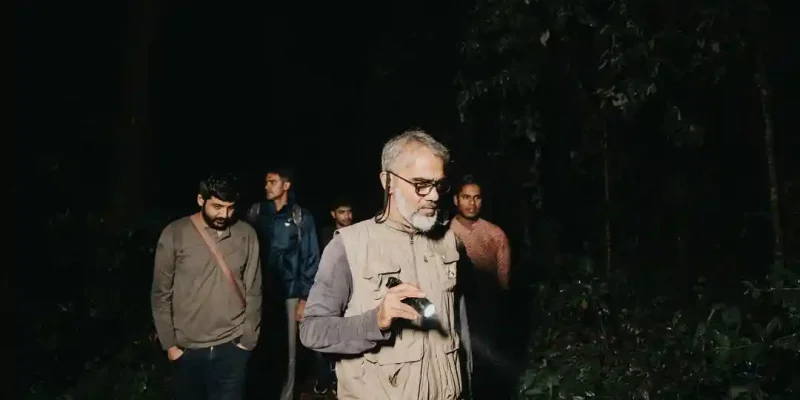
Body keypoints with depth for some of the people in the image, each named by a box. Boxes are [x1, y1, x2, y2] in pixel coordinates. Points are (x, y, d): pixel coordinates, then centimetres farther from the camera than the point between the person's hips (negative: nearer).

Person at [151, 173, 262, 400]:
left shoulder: (246, 235, -3)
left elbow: (253, 291, 3)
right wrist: (169, 343, -2)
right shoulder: (175, 234, -6)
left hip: (231, 347, 0)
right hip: (187, 348, 0)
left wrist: (248, 337, 1)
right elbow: (161, 294, -1)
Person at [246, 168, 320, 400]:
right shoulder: (255, 212, 7)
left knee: (287, 351, 5)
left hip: (290, 292, -1)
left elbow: (311, 259, -1)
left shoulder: (301, 217, 0)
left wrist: (305, 298, -4)